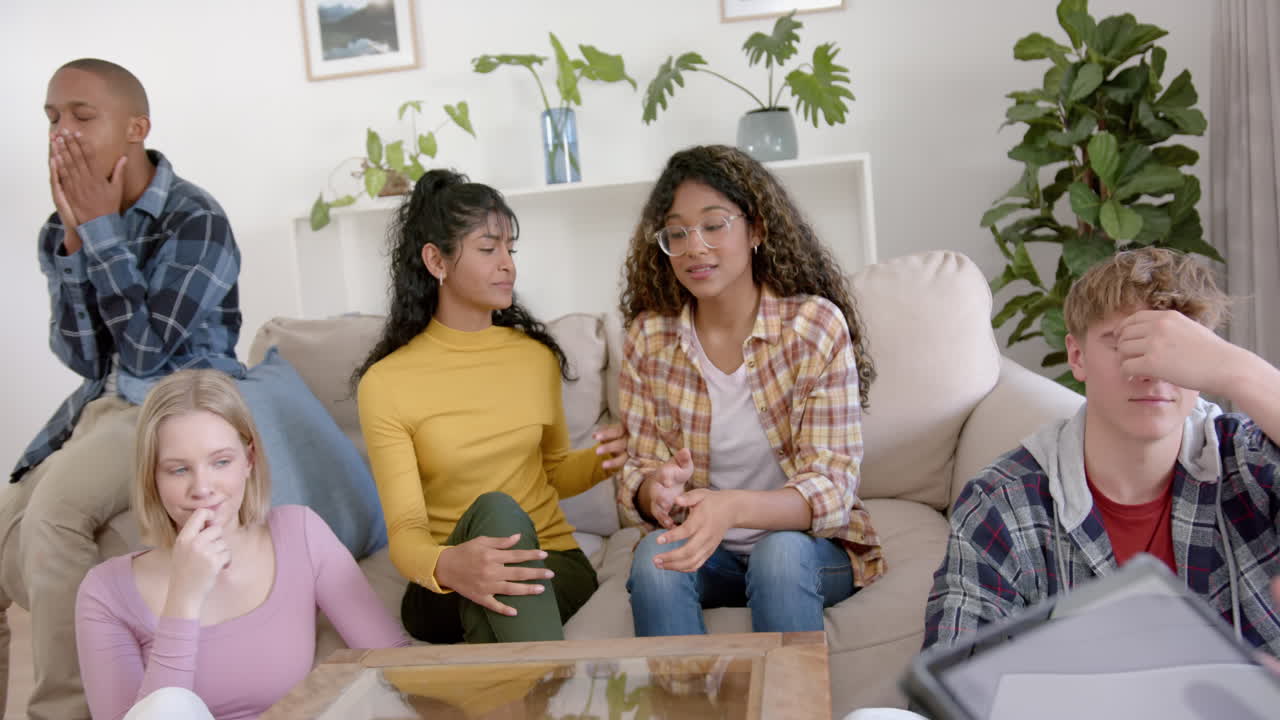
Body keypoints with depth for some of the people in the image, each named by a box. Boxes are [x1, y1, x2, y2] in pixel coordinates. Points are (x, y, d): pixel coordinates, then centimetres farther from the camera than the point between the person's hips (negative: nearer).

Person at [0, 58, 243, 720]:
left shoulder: (195, 220, -14)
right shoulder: (62, 227, 6)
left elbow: (147, 350, -19)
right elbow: (83, 358, -1)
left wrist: (102, 229, -17)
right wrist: (73, 236, -11)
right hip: (100, 403, 7)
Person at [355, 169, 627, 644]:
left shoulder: (537, 357, 7)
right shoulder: (385, 383, -7)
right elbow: (405, 532, -15)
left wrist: (603, 460, -3)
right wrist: (445, 565, -40)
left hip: (550, 563, 2)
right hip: (445, 589, -2)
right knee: (495, 509, -36)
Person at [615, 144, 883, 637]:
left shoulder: (816, 324, -11)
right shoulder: (649, 337, -3)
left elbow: (832, 486, -17)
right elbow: (637, 474, -1)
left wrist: (733, 508, -36)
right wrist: (655, 490, -27)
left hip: (809, 545, -1)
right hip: (698, 546, 2)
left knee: (779, 552, -32)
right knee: (655, 557, -29)